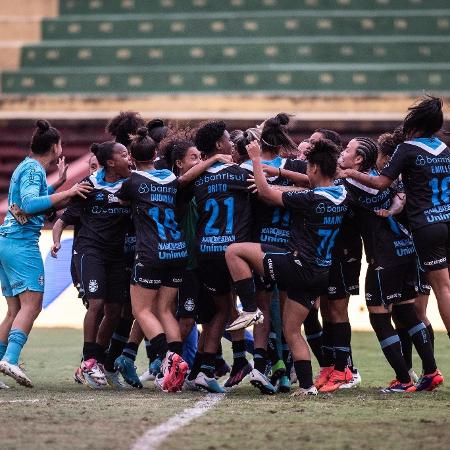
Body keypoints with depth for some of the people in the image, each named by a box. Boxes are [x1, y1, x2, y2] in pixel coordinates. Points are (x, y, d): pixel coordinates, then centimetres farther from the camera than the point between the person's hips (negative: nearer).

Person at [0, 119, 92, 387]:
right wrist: (66, 193, -23)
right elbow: (30, 204, -22)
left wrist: (58, 184, 32)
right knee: (31, 305, -17)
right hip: (22, 242, -10)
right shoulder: (34, 169, -8)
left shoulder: (28, 167, 20)